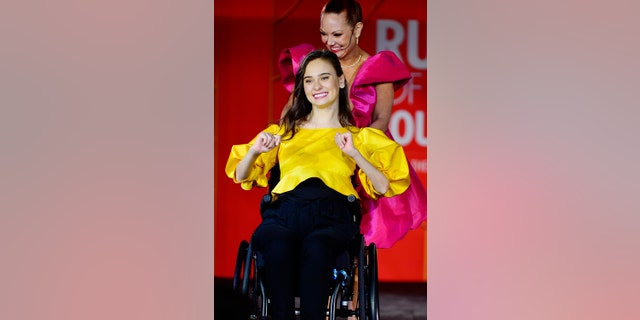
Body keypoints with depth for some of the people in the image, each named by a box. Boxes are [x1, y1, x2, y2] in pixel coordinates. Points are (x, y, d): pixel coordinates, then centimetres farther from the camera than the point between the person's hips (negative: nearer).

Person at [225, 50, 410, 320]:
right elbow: (240, 176, 26)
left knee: (316, 246, -39)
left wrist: (354, 154, -2)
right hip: (284, 211, 1)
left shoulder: (359, 136, 26)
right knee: (279, 245, -38)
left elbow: (384, 187, 12)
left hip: (332, 214, -1)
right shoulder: (284, 132, 31)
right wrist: (255, 150, 6)